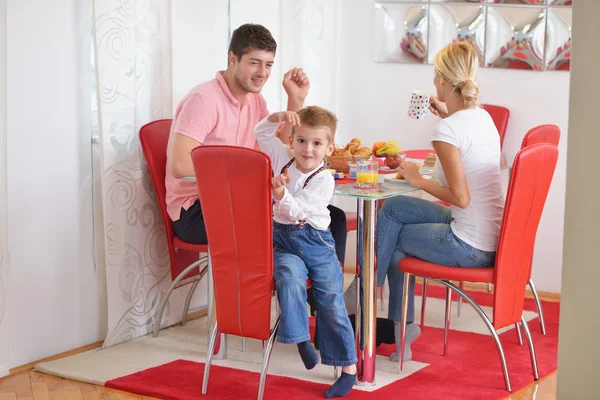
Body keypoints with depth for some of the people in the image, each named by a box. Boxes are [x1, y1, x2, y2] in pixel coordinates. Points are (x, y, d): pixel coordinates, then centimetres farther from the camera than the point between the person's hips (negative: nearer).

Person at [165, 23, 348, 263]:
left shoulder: (255, 101, 13)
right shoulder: (204, 99, -16)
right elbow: (180, 166, -25)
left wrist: (296, 100, 7)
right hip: (195, 211, -8)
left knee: (334, 219, -3)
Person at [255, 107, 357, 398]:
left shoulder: (324, 179, -11)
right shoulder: (284, 157, 3)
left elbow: (297, 211, -21)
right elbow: (261, 133, 3)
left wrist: (281, 193, -38)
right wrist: (278, 118, -14)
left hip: (316, 241, -3)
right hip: (284, 239, 3)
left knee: (331, 302, -5)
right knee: (290, 279, -31)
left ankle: (348, 367, 2)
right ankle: (300, 338, -18)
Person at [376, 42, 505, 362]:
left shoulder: (447, 130, -20)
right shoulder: (483, 117, 6)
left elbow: (461, 197, -22)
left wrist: (418, 180, -8)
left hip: (470, 248, -8)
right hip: (493, 236, 8)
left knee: (394, 236, 11)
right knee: (394, 207, 16)